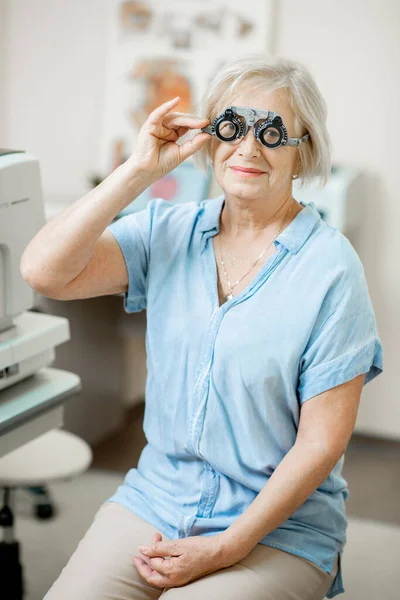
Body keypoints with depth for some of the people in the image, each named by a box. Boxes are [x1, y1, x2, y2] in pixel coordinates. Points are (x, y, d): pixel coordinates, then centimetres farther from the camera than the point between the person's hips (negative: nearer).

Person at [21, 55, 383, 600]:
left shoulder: (331, 268, -10)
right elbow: (45, 272, -12)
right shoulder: (168, 231, 2)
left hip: (277, 530, -3)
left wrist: (225, 548, -15)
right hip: (153, 500, 4)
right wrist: (141, 170, -12)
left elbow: (321, 442, -11)